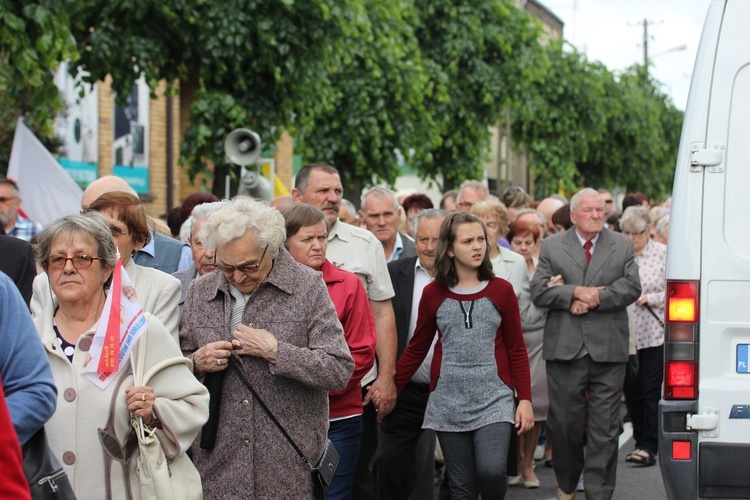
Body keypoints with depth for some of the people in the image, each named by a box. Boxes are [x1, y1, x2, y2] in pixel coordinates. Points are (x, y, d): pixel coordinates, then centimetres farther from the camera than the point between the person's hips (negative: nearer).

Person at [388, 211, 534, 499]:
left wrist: (525, 399, 0)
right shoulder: (433, 294, 3)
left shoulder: (501, 291, 1)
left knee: (491, 471, -20)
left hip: (493, 399, -1)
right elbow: (416, 349, 11)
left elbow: (516, 350, 5)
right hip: (448, 402, 1)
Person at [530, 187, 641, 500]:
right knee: (565, 423, 7)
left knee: (605, 427, -1)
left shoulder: (623, 246, 11)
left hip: (608, 349, 0)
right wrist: (576, 292, -13)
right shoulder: (552, 246, 9)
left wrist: (594, 299, -12)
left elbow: (631, 287, -2)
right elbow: (538, 290, -1)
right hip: (565, 349, 0)